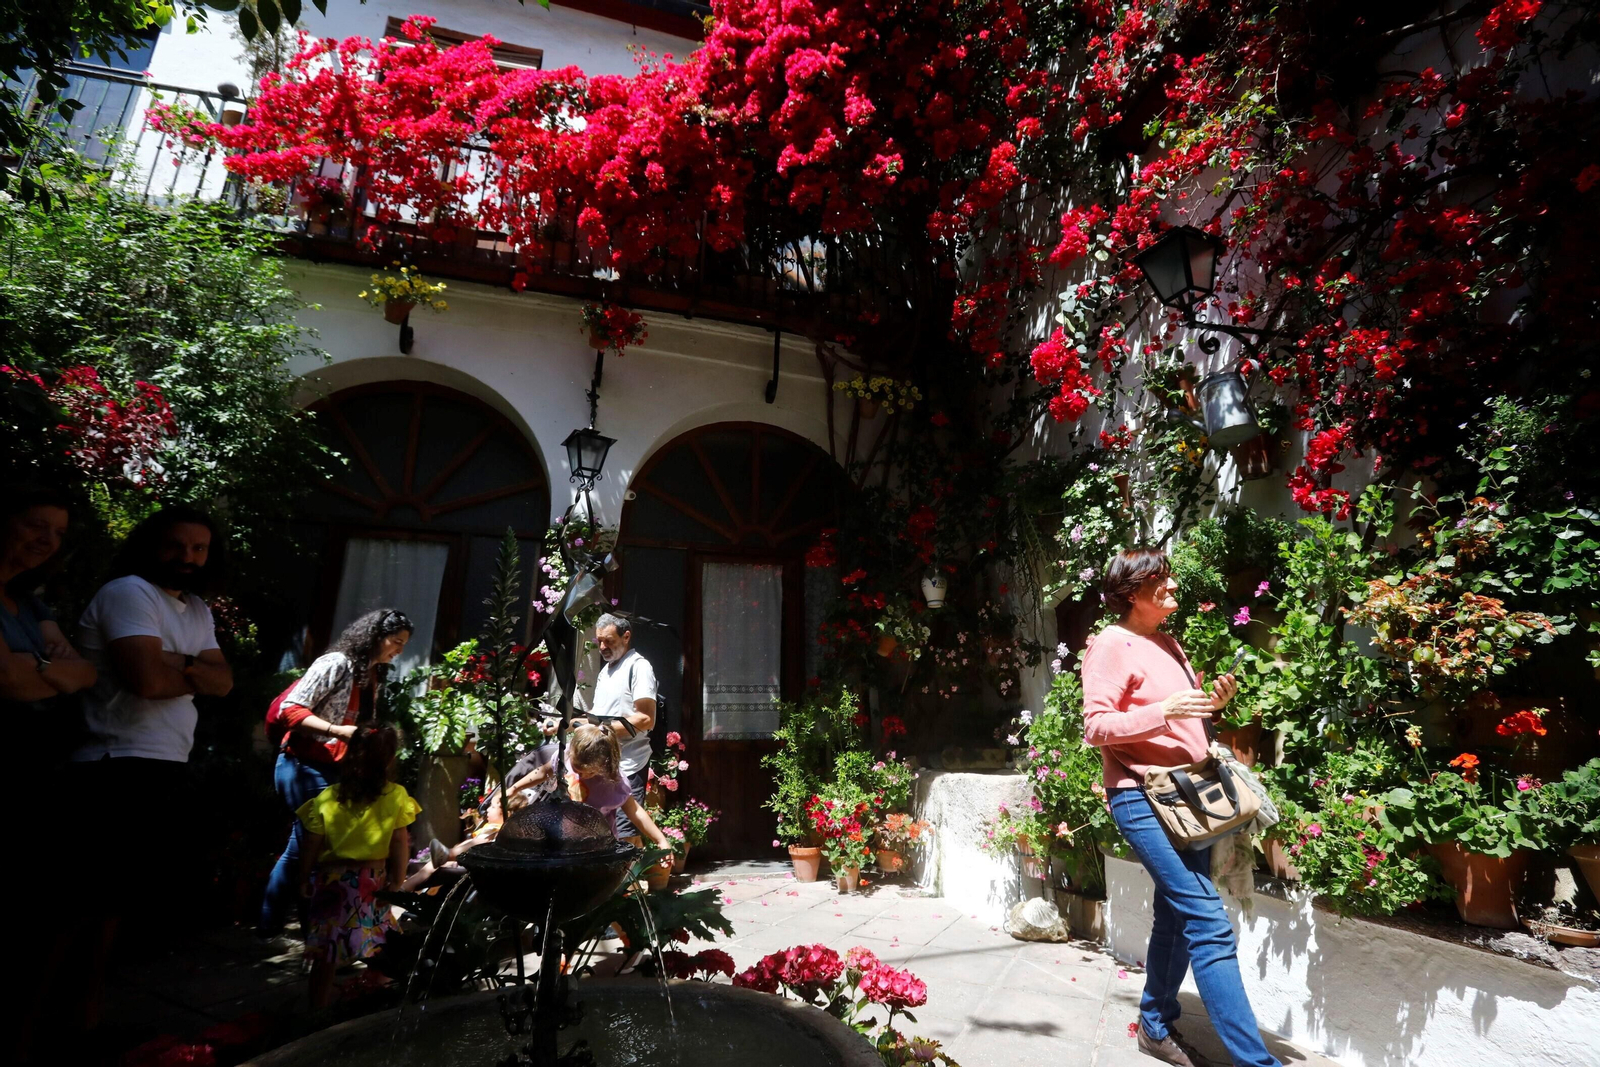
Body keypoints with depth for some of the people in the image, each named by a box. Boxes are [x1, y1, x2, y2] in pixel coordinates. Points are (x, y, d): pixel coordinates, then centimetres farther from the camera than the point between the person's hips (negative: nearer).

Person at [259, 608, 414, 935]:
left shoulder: (371, 676, 13)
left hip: (330, 770, 9)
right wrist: (337, 731, -27)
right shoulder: (336, 664, -14)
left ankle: (270, 921, 27)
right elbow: (290, 708, -19)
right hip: (304, 766, -9)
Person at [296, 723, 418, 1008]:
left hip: (331, 880, 1)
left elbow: (311, 846, -1)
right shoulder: (396, 796, -12)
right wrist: (398, 879, 3)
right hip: (372, 882, -1)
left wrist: (304, 880, 14)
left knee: (325, 955, 12)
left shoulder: (327, 798, -6)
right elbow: (400, 842, -8)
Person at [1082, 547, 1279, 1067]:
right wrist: (1164, 710, -22)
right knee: (1209, 925, -11)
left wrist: (1212, 703, 6)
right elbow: (1096, 726, -14)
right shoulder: (1112, 644, -8)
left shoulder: (1168, 644, 19)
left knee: (1177, 917, 13)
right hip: (1143, 796, -9)